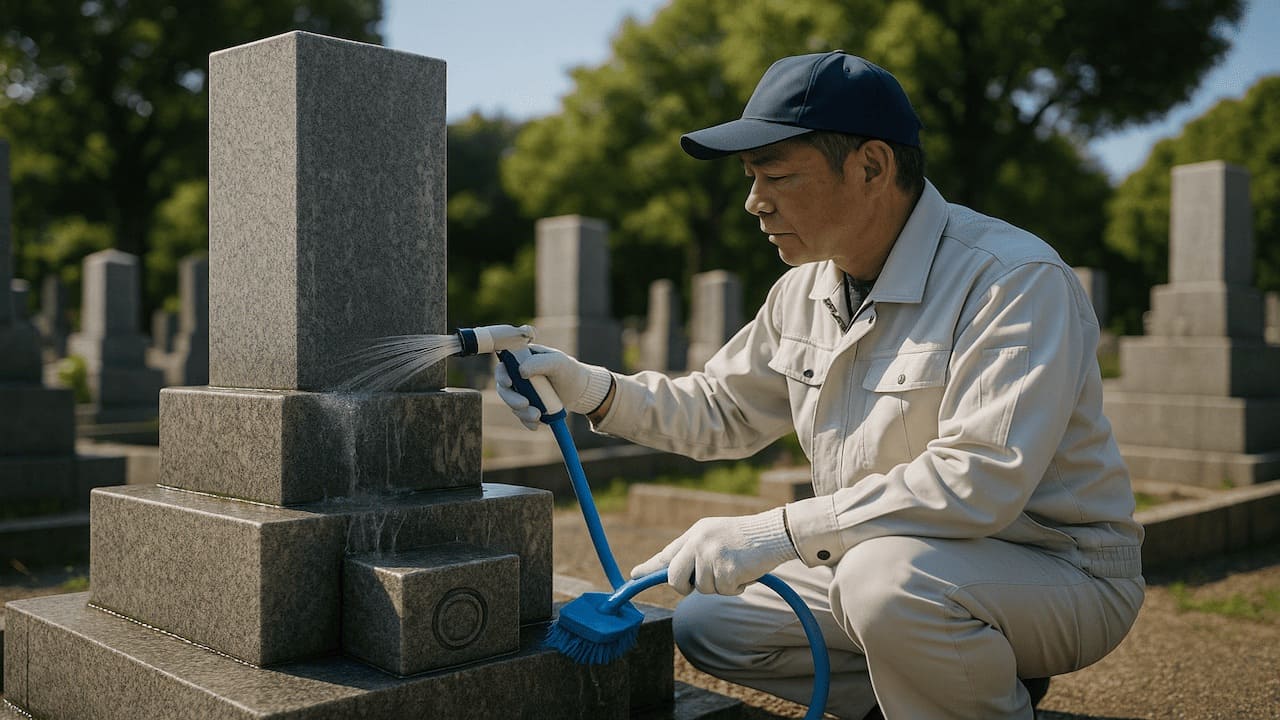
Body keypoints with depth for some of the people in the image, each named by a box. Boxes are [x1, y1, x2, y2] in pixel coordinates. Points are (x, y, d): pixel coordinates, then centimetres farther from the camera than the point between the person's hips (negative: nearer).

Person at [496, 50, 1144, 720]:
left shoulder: (1016, 280, -23)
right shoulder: (803, 291, 2)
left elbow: (980, 481, -33)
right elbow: (724, 410, 13)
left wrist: (773, 533, -33)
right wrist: (596, 390, -3)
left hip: (1058, 574, -7)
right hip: (892, 565, 8)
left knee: (887, 578, -37)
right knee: (705, 619, 4)